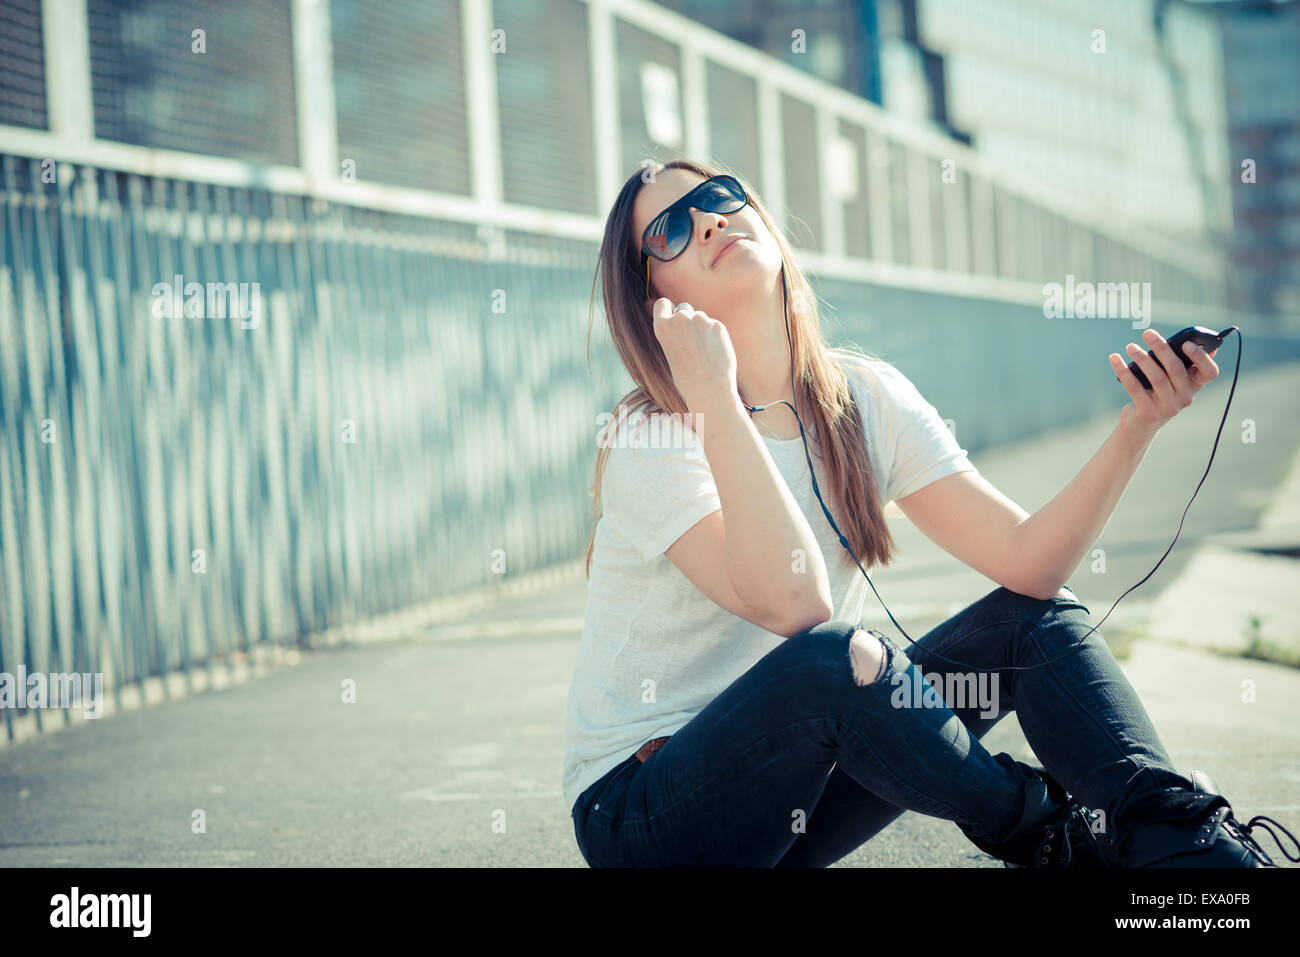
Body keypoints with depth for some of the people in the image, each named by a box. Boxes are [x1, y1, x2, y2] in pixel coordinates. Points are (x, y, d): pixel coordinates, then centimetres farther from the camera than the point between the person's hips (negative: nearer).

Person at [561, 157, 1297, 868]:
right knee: (836, 657, -34)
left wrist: (1136, 430, -22)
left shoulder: (867, 399, 1)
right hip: (641, 813, -6)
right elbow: (793, 602, -34)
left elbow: (1030, 561, -9)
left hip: (788, 786, 6)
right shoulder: (650, 440, -17)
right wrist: (715, 394, -31)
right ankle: (1050, 836, -10)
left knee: (1037, 620, -9)